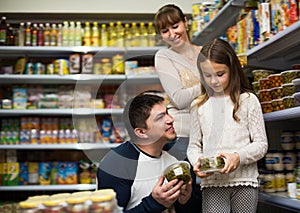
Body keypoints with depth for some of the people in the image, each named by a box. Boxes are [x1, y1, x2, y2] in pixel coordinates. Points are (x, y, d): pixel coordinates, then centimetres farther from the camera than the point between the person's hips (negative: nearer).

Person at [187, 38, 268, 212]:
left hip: (244, 180, -1)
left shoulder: (248, 100, 0)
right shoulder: (199, 105, 7)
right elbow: (194, 145, 11)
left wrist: (238, 157, -17)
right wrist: (197, 161, -10)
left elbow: (261, 144, -1)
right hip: (212, 183, 1)